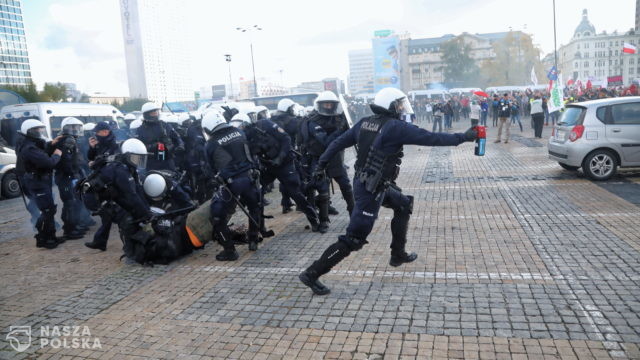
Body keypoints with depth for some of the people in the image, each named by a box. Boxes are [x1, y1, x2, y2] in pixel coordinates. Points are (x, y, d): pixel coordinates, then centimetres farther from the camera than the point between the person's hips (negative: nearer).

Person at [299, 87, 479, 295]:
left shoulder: (365, 123, 4)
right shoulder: (395, 127, -17)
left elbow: (339, 142, 9)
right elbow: (431, 138, -15)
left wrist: (322, 162, 18)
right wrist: (463, 137, -5)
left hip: (363, 182, 9)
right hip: (372, 189, -9)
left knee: (404, 205, 26)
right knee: (354, 238, -4)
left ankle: (398, 255, 36)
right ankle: (312, 274, -1)